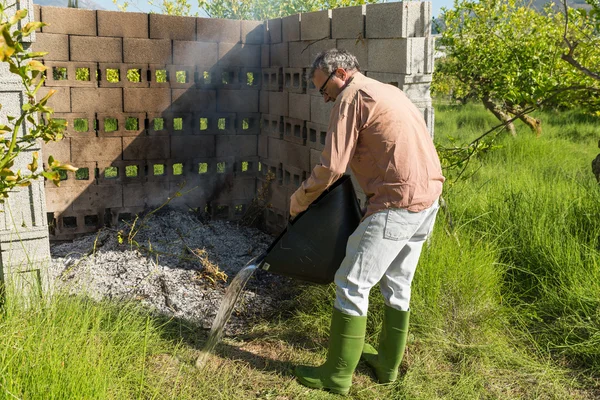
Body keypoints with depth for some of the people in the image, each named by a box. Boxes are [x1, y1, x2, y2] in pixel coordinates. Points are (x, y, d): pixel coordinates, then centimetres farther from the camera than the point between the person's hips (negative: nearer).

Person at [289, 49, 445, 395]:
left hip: (397, 205, -10)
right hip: (428, 199, 10)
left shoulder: (352, 97, -7)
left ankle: (338, 376, 10)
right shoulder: (388, 91, 21)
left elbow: (332, 167, -12)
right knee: (397, 284, 20)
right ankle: (388, 362, 33)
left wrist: (299, 200, 1)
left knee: (352, 285, 0)